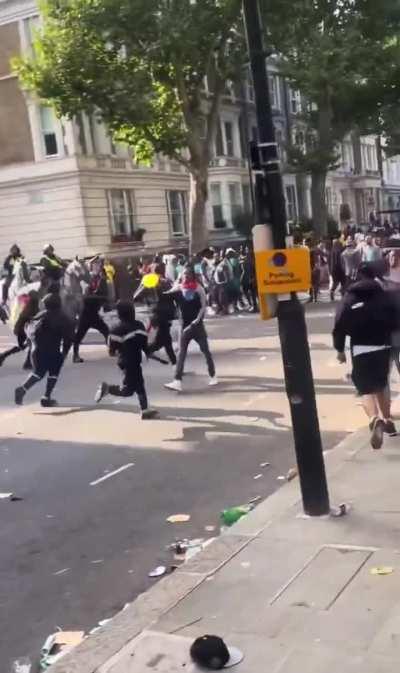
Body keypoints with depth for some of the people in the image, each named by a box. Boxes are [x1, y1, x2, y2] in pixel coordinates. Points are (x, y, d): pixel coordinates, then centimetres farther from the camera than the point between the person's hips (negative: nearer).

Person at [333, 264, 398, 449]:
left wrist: (340, 349, 5)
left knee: (366, 388, -4)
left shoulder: (350, 297, 1)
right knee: (382, 384, 23)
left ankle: (375, 419, -30)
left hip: (361, 349, -2)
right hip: (383, 347, 2)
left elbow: (340, 325, -4)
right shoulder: (385, 295, 2)